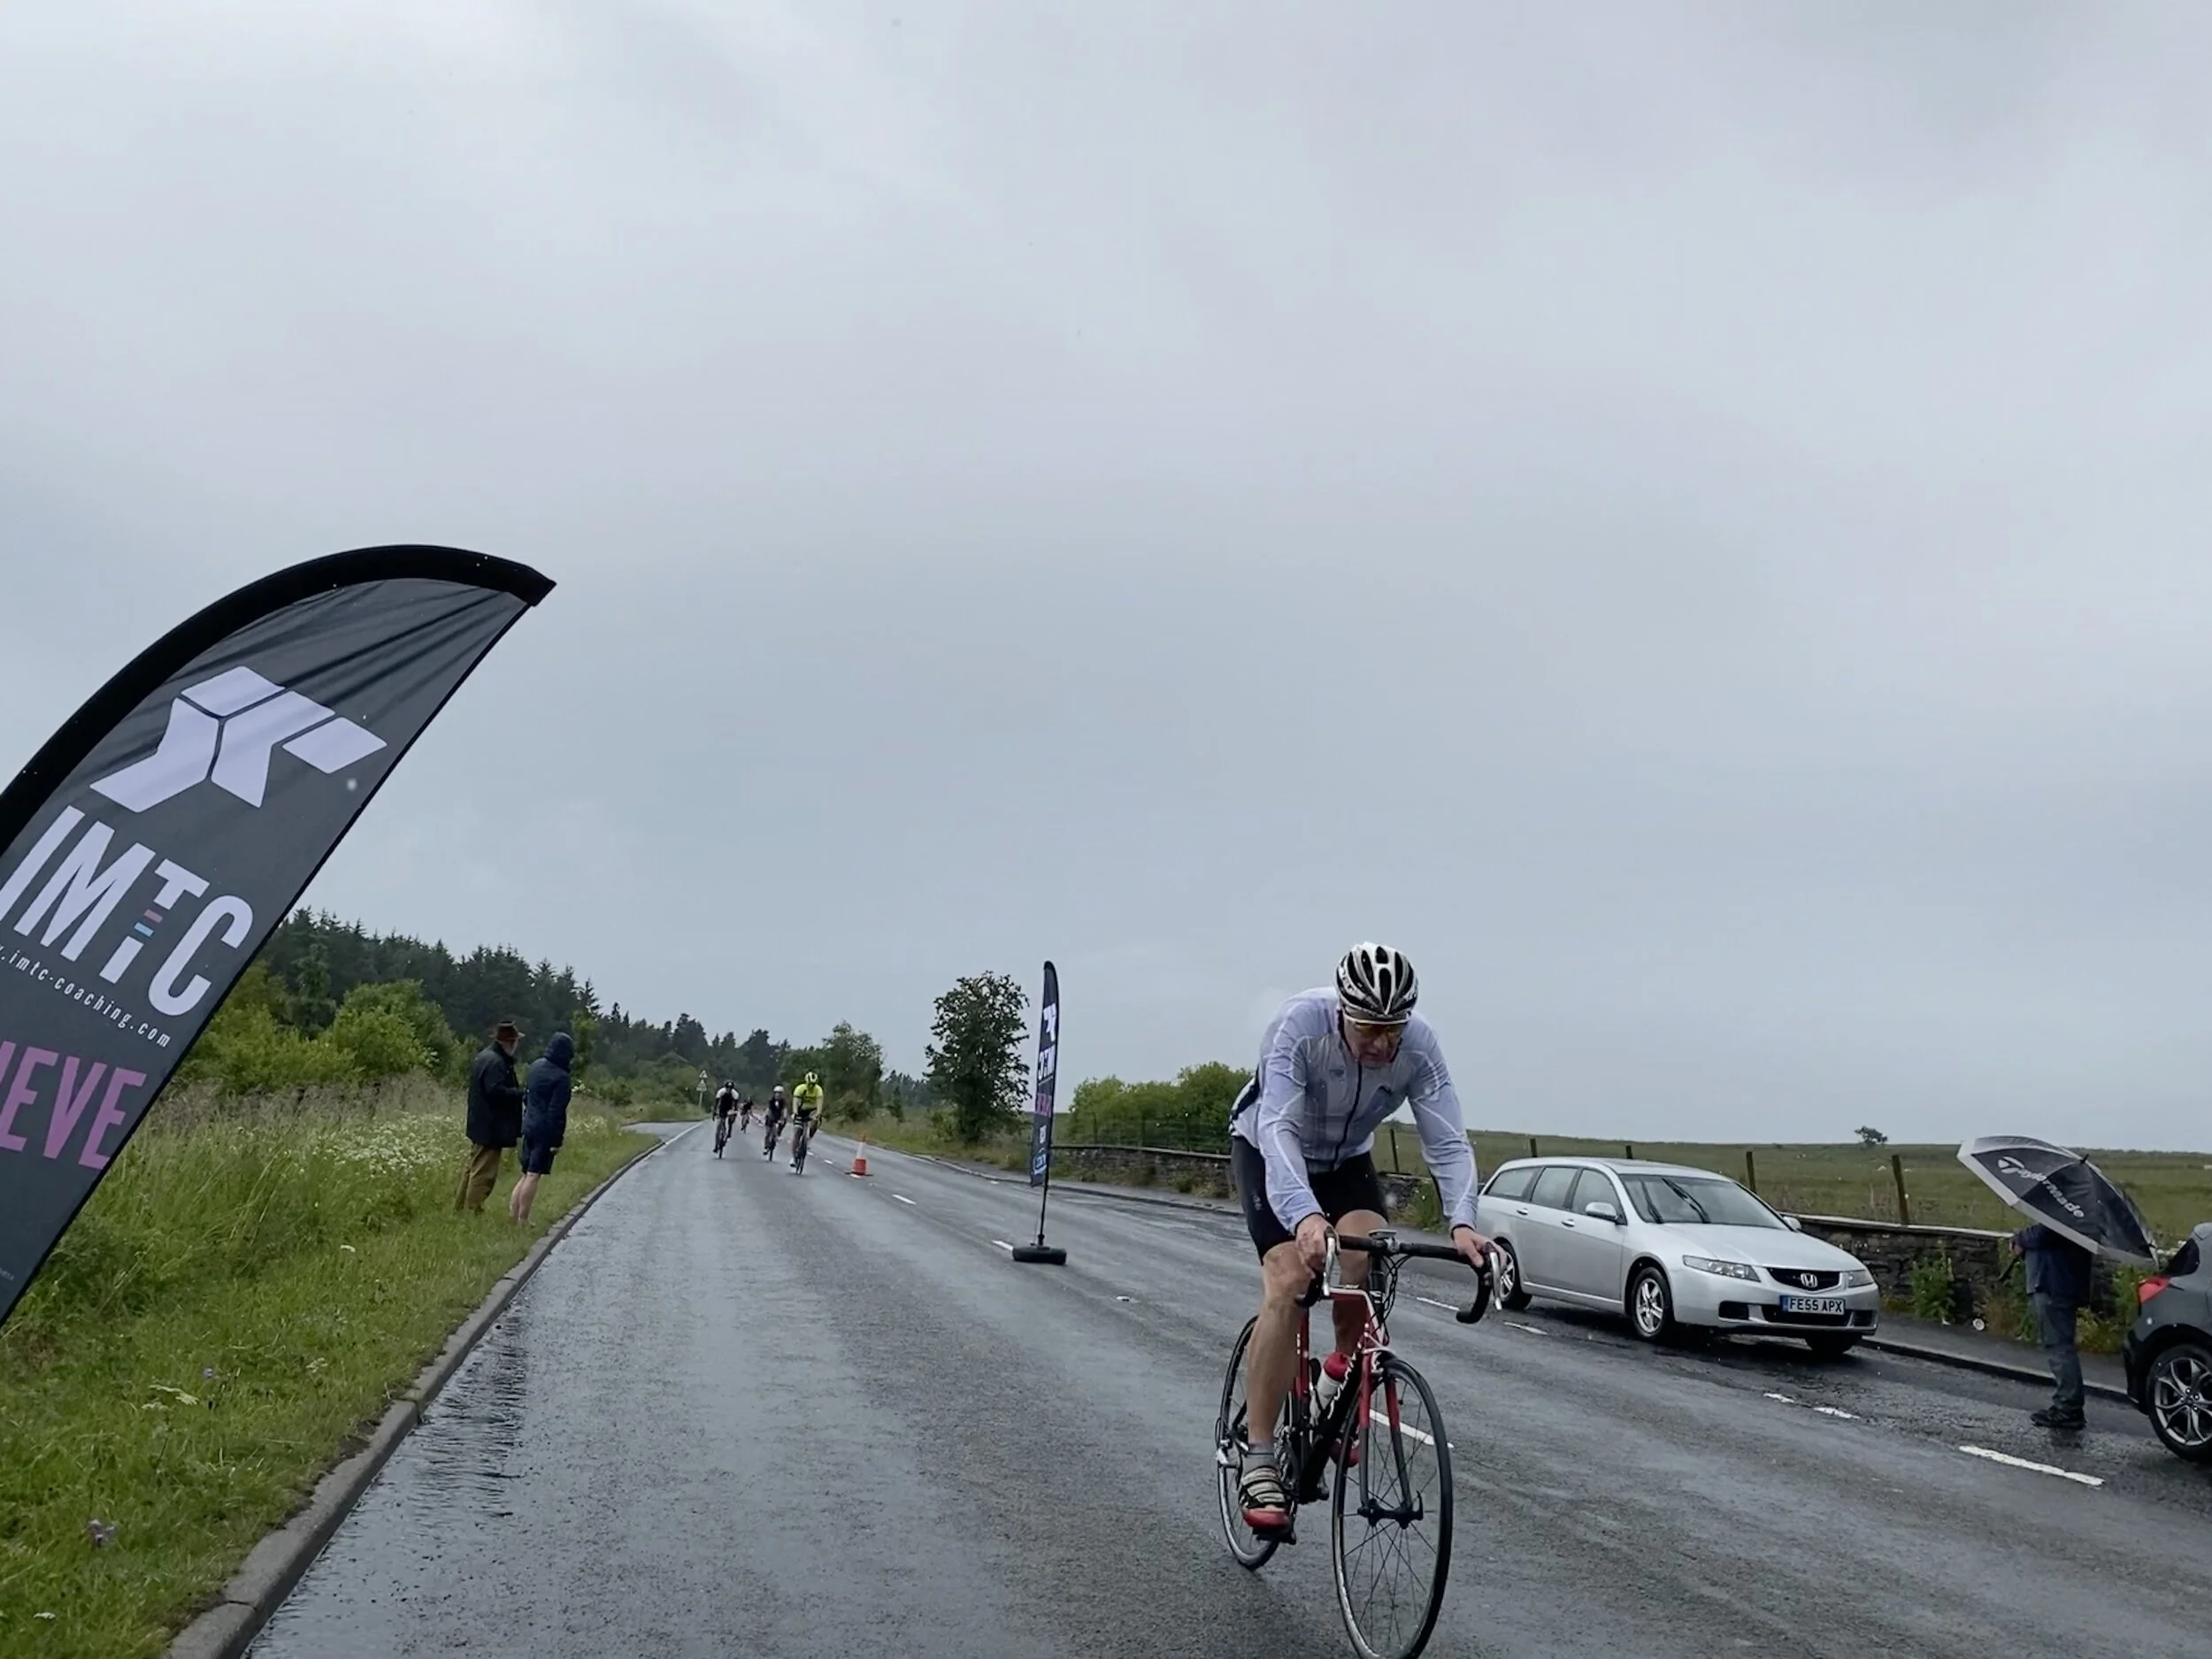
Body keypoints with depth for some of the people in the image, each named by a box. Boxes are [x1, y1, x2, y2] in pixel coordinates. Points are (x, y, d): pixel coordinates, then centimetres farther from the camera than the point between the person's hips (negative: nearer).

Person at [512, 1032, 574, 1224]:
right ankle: (522, 1220, 1)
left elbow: (526, 1095, 16)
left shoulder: (536, 1065, 6)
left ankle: (512, 1214, 15)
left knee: (526, 1173, 16)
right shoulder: (561, 1077, -18)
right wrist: (558, 1139, -14)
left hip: (529, 1127, 8)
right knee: (534, 1175, -3)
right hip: (545, 1130, -8)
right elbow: (557, 1111, -18)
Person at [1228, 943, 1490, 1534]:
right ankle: (1258, 1461, -12)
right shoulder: (1300, 1024, -36)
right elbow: (1279, 1129, -44)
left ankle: (1344, 1372, 8)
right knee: (1289, 1283, -22)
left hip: (1346, 1158, 3)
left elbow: (1447, 1141, -28)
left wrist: (1462, 1222, -45)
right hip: (1269, 1150, -3)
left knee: (1368, 1260, -24)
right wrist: (1304, 1215, -59)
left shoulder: (1418, 1046, -26)